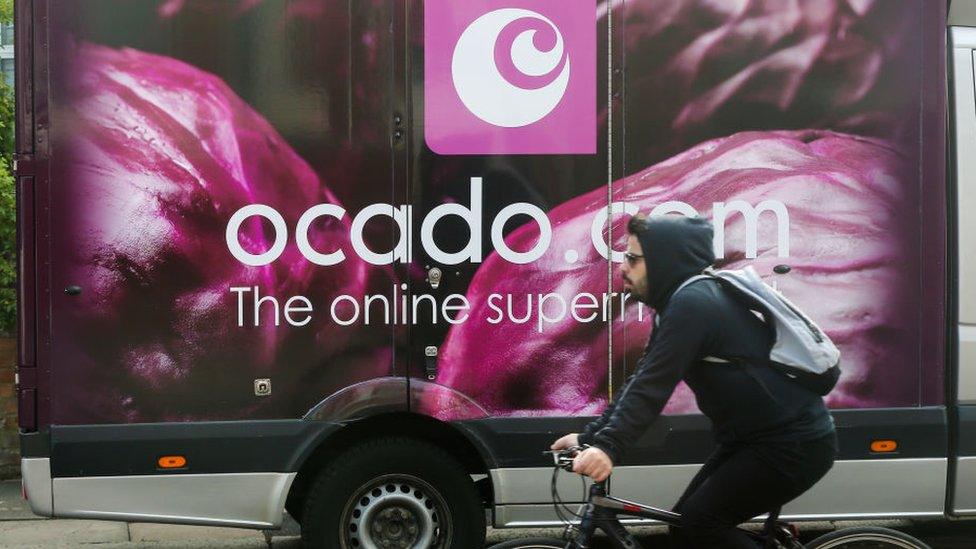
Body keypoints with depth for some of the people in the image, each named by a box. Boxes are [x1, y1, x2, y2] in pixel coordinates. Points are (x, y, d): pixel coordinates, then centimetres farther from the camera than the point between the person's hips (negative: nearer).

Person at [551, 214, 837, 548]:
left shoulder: (693, 303, -20)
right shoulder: (680, 302, 10)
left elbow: (654, 385, -30)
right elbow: (642, 380, 9)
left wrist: (609, 447, -36)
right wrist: (590, 437, 4)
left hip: (794, 443, -10)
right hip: (757, 437, 10)